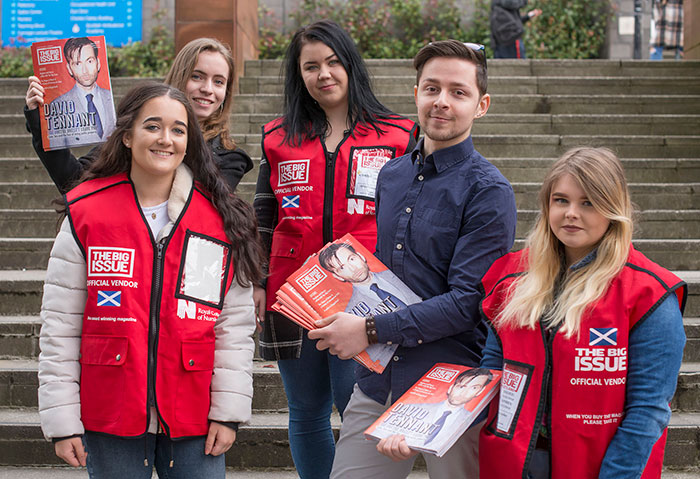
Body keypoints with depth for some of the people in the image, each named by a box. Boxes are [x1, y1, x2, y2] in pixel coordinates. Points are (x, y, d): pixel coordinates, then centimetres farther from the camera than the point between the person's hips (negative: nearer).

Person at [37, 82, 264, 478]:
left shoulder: (222, 218, 1)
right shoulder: (86, 214, -1)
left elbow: (236, 322, 2)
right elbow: (60, 323, -1)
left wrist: (228, 411, -4)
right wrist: (62, 422, -4)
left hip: (193, 420, 1)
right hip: (111, 418, 0)